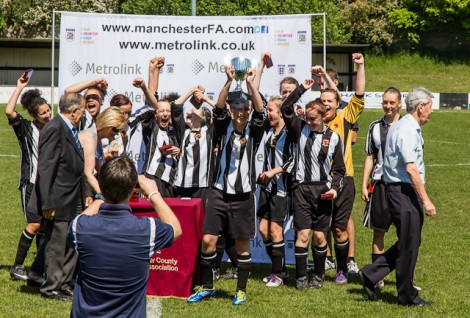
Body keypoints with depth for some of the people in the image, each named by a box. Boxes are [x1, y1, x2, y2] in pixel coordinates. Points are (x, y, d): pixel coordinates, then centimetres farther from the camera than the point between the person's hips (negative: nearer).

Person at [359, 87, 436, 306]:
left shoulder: (407, 127, 16)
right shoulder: (407, 130, -17)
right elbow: (411, 168, -23)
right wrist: (425, 200, -23)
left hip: (404, 192, 10)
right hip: (403, 191, -10)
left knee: (409, 243, 14)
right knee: (409, 245, -1)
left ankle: (371, 275, 15)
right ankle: (407, 296, 8)